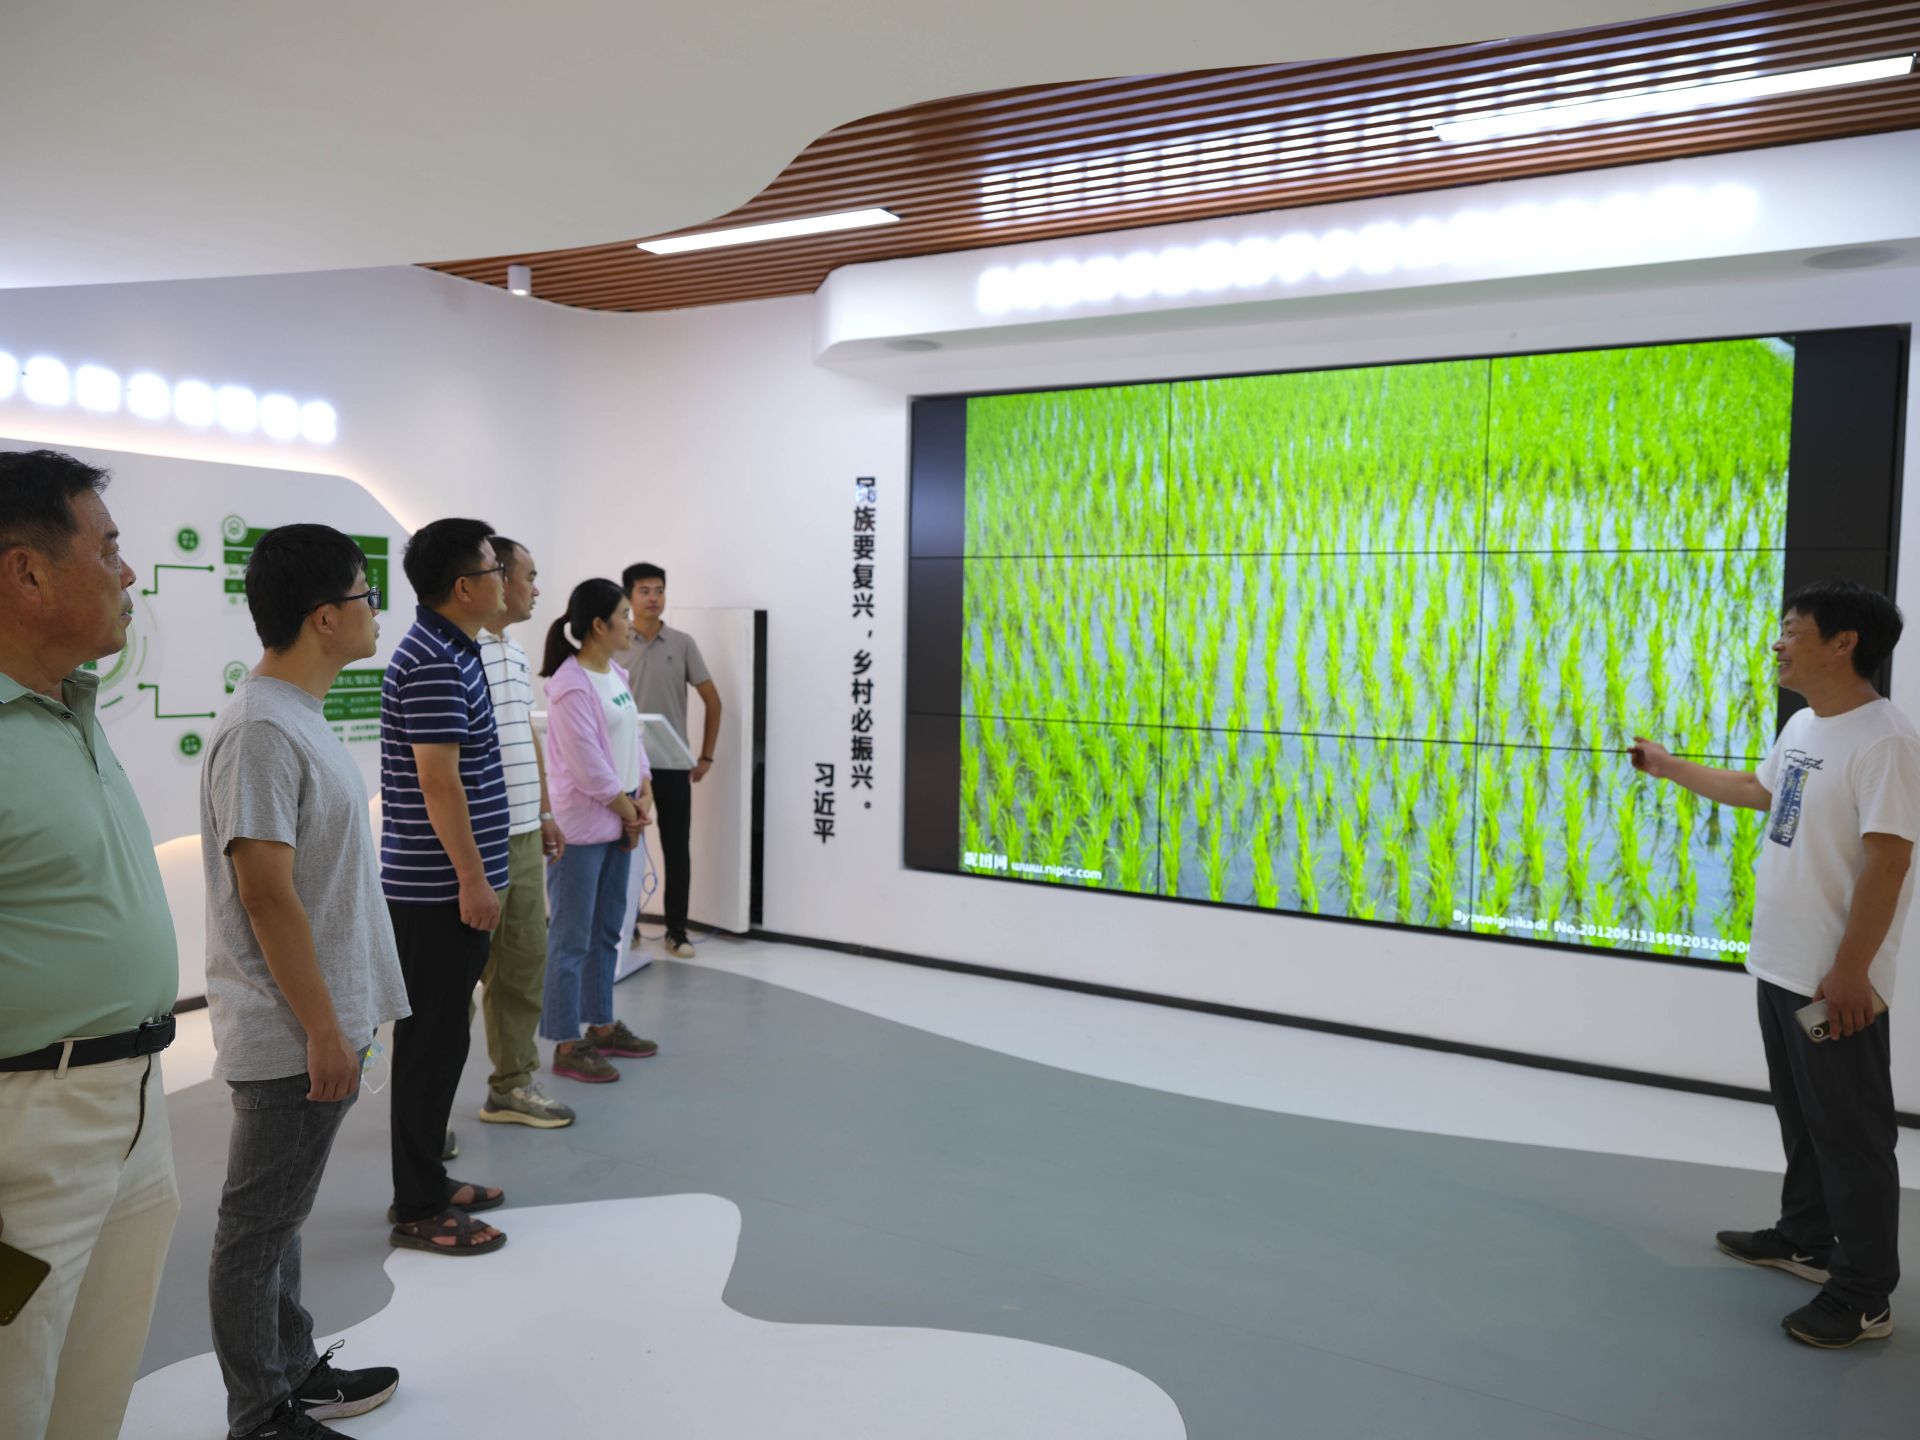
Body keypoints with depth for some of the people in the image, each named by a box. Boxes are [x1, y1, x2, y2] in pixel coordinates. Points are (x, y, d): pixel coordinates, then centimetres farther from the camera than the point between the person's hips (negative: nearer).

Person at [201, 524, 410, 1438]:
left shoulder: (300, 718, 10)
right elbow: (266, 894, -23)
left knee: (280, 1218, 21)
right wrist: (324, 1030, -19)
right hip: (290, 1037, -10)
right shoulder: (260, 732, -21)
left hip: (319, 1026, 10)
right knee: (259, 1231, 6)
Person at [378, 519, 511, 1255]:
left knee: (442, 1034, 17)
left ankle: (427, 1180, 29)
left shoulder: (451, 653, 14)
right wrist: (474, 879, -20)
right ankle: (419, 1208, 11)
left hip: (442, 886, 10)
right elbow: (439, 782, -22)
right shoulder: (434, 664, -19)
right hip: (440, 889, -10)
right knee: (433, 1040, -1)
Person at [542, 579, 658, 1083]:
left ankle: (602, 1026, 30)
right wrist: (628, 812, -9)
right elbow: (587, 765, -19)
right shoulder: (571, 685, -18)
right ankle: (567, 1046, 9)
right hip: (582, 826, -9)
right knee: (573, 940, 0)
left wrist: (641, 800, 2)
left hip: (618, 822, 9)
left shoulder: (617, 676, 10)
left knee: (607, 932, 18)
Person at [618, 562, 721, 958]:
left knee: (676, 850, 3)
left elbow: (712, 700, 5)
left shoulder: (682, 644, 1)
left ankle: (676, 932, 12)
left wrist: (707, 756, 2)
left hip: (672, 766, 0)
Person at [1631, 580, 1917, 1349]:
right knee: (1801, 1116, 21)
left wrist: (1849, 972, -22)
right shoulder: (1802, 726, 8)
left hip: (1836, 982, -9)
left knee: (1850, 1134, 2)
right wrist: (1670, 767, 36)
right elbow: (1757, 789, 28)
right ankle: (1805, 1240, 38)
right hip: (1779, 967, 9)